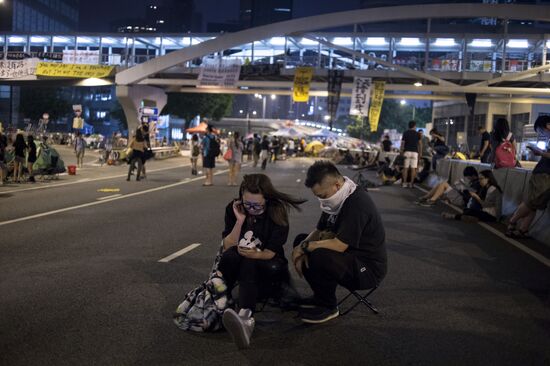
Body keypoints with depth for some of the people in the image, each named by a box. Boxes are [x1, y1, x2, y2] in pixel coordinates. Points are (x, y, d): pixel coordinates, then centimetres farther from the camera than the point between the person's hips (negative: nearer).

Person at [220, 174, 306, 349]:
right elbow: (228, 247, -11)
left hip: (267, 264, -3)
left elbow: (270, 253, -15)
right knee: (231, 255, -32)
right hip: (238, 264, 3)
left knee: (249, 265, -36)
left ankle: (246, 316, -57)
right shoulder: (233, 209, -7)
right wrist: (239, 221, -22)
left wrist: (255, 254, -35)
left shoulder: (277, 212, -14)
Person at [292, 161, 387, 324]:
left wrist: (305, 247, -19)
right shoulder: (336, 199, 4)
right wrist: (302, 247, -10)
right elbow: (318, 231, 10)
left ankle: (328, 307, -8)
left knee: (320, 257, -34)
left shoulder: (357, 203, -27)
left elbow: (339, 245, -31)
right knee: (300, 239, 9)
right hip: (350, 256, 10)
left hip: (368, 269, -10)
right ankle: (321, 296, 12)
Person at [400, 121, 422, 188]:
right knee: (413, 168, 0)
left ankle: (404, 183, -1)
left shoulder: (405, 133, 7)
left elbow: (402, 143, 1)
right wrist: (420, 152, 10)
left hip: (407, 151, 1)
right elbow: (420, 144, 5)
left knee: (406, 168, 1)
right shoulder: (417, 134, 7)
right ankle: (411, 183, -2)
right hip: (414, 152, 0)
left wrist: (401, 151, 6)